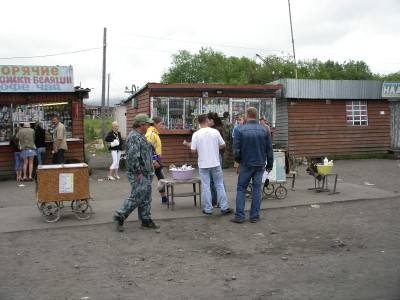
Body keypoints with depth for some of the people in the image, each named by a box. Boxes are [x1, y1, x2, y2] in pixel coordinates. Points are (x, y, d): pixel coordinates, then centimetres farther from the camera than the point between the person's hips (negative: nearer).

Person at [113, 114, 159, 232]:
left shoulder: (141, 136, 15)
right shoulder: (134, 137, -19)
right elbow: (132, 157, -26)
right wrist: (137, 173, -22)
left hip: (146, 174, 10)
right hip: (138, 174, -10)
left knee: (146, 198, 12)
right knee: (136, 197, -6)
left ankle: (146, 220, 20)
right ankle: (119, 216, 7)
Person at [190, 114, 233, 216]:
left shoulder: (196, 134, -8)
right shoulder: (215, 132, -5)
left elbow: (193, 150, -7)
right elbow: (223, 145, 1)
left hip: (203, 164, -1)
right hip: (215, 163, 1)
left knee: (205, 187, 5)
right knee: (219, 185, 11)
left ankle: (208, 209, 10)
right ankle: (224, 207, 13)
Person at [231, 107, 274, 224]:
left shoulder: (241, 130, -9)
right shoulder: (264, 129, -1)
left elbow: (236, 149, -7)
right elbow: (269, 149, 2)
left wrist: (238, 160, 12)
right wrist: (270, 164, 12)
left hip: (246, 164, -2)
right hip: (260, 164, 2)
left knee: (241, 189, 7)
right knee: (257, 189, 8)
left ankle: (239, 216, 4)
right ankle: (254, 216, 10)